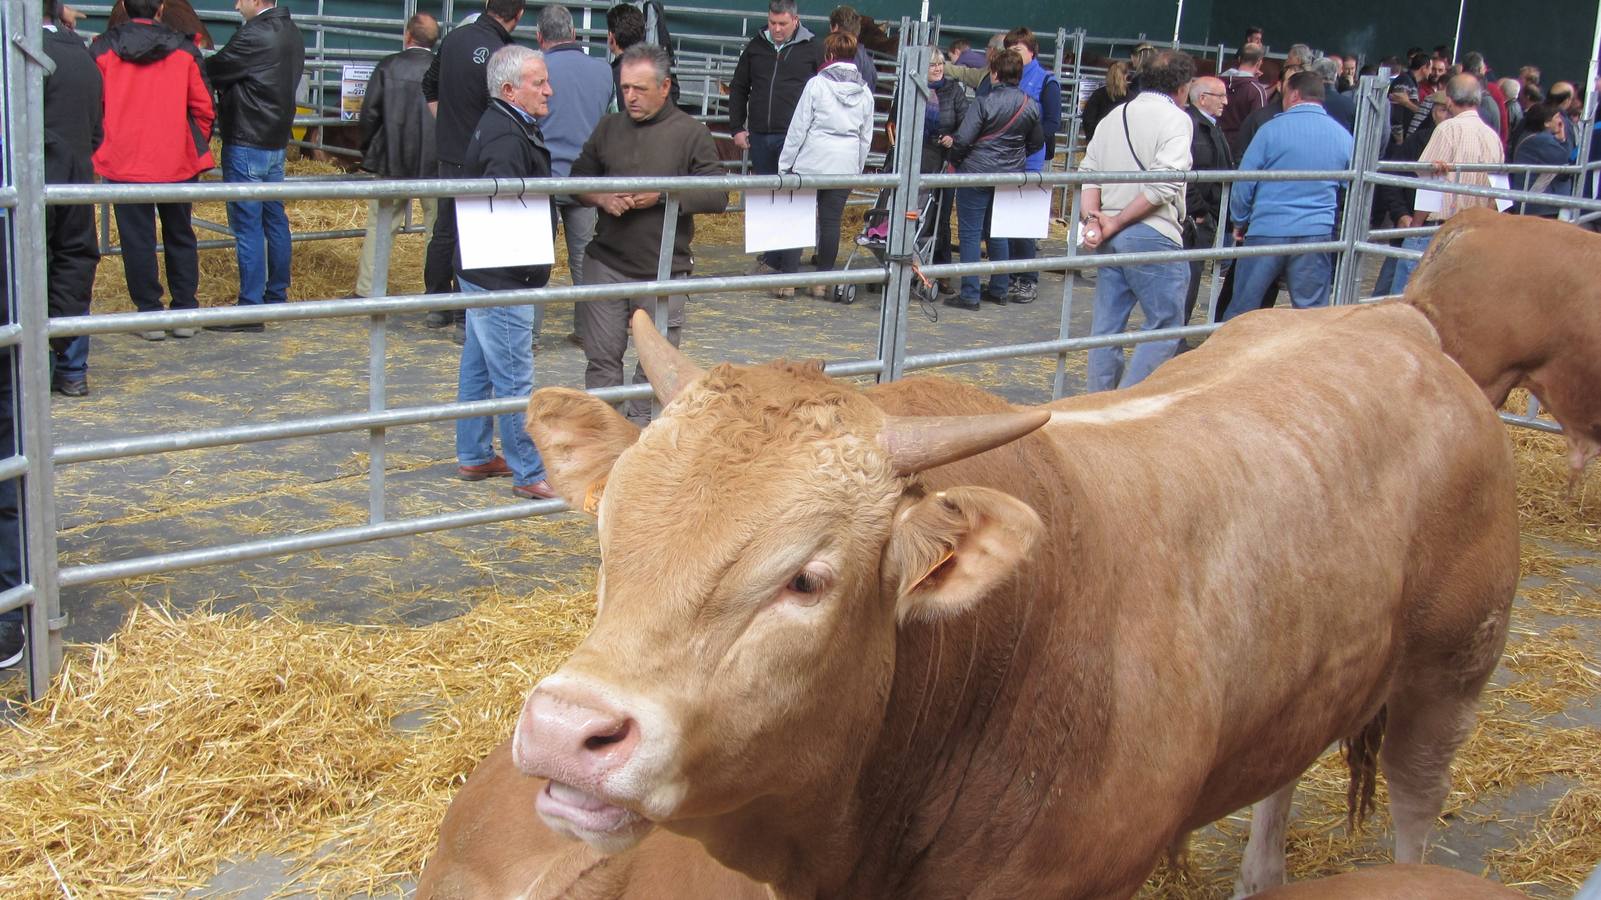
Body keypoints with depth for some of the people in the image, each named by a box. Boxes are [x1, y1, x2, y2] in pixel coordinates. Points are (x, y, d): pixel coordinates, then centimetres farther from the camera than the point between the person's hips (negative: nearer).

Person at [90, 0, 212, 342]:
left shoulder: (102, 50, -3)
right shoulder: (184, 50, -2)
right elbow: (203, 107, -1)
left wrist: (96, 152, 16)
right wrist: (197, 149, 13)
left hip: (124, 163, -1)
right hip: (177, 163, 1)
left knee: (137, 240, 6)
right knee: (180, 237, 13)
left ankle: (150, 315, 7)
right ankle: (185, 313, 14)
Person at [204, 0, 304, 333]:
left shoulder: (255, 35, -18)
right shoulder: (291, 33, 10)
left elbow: (214, 71, -12)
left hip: (246, 144, -9)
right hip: (276, 141, 9)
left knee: (247, 227, -6)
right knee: (274, 221, 15)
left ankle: (250, 309, -4)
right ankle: (277, 297, 24)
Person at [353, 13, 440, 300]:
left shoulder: (388, 66, -5)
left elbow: (370, 113, -3)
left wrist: (368, 153, 9)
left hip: (392, 161, 0)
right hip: (435, 164, 0)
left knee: (379, 227, 9)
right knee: (438, 230, 9)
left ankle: (366, 291, 10)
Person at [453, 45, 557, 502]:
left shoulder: (503, 126, 14)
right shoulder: (507, 138, -20)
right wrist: (529, 263, -19)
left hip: (482, 273, 11)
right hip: (502, 278, -11)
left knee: (478, 367, 18)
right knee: (514, 379, -5)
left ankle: (473, 457, 29)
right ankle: (530, 474, 1)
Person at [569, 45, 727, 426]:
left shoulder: (691, 133, -3)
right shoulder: (609, 128, 9)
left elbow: (718, 196, -7)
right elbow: (578, 179, 14)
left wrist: (661, 196, -16)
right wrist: (601, 198, -8)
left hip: (663, 272, -3)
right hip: (606, 265, 3)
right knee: (602, 357, 7)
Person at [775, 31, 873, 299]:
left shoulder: (817, 84, -7)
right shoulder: (865, 92, 7)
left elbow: (799, 127, -5)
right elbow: (866, 136, 13)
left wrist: (785, 163, 1)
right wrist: (857, 169, 22)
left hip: (811, 161, -4)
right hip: (845, 166, 4)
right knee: (831, 220, 8)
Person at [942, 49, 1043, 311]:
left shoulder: (983, 103, -15)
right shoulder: (1031, 106, 2)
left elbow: (963, 139, -17)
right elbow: (1037, 142, 11)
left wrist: (954, 161, 1)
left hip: (977, 172, -6)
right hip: (1010, 175, 6)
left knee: (970, 233, 0)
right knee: (999, 232, 18)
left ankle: (970, 294, -1)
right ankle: (999, 289, 23)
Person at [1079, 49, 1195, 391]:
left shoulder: (1114, 117, 15)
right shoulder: (1176, 119, -6)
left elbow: (1088, 173, 9)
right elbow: (1164, 183, -17)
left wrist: (1093, 218, -2)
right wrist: (1116, 223, -11)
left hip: (1111, 236, 7)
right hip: (1153, 236, -7)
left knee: (1107, 324, 12)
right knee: (1164, 327, 1)